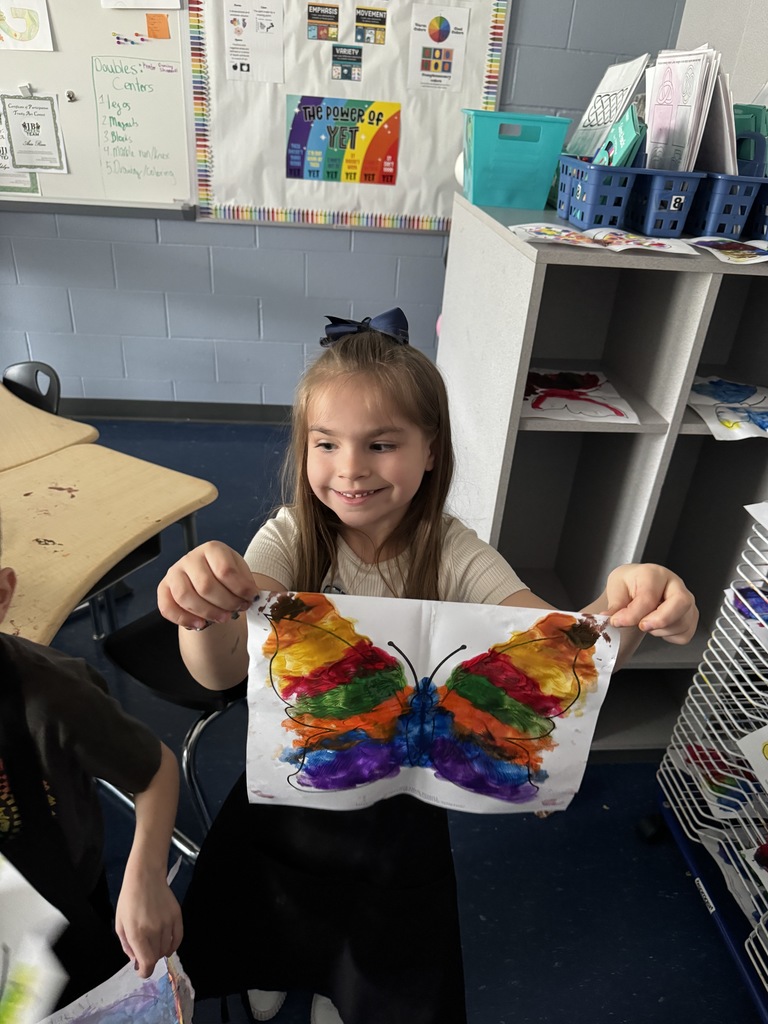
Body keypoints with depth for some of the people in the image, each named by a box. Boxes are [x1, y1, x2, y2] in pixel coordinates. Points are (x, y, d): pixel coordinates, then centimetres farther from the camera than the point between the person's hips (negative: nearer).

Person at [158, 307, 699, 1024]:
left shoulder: (453, 556, -22)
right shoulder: (289, 539, -21)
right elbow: (219, 670, -33)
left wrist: (623, 613, -55)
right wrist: (205, 614, -56)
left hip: (402, 790, 0)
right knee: (268, 911, 26)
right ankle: (275, 965, 64)